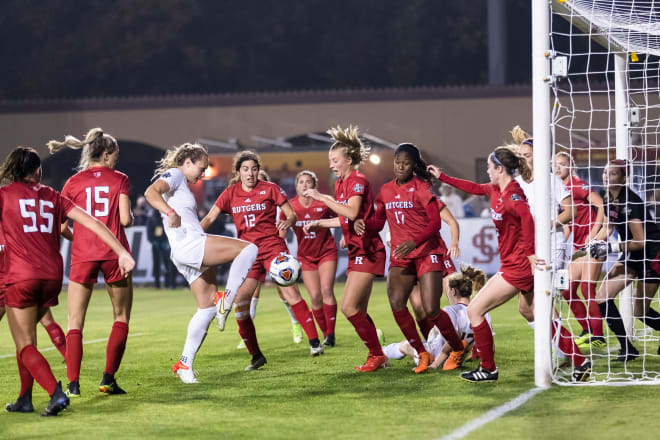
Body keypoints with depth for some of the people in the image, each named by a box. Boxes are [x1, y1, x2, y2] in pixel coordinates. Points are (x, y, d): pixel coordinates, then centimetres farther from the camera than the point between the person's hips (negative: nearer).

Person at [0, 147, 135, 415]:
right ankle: (24, 398, 20)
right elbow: (91, 222, 7)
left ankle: (56, 392, -23)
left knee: (26, 346, -2)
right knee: (25, 337, 22)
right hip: (52, 276, 4)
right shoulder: (53, 197, 14)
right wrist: (122, 252, 6)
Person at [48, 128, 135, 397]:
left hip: (83, 254, 1)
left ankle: (73, 383, -7)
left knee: (75, 322, 5)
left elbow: (61, 226, 3)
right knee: (121, 317, 13)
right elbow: (125, 220, -6)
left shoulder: (73, 182, 7)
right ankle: (108, 378, 1)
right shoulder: (119, 179, 3)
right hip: (114, 253, -1)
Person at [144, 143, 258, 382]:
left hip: (194, 254, 10)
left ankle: (184, 364, 7)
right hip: (187, 244, -10)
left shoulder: (183, 185, 28)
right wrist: (171, 212, -38)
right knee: (248, 249, -16)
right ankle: (226, 301, -20)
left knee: (207, 307, 9)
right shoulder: (174, 175, -2)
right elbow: (151, 192, -23)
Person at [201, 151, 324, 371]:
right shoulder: (230, 194, 6)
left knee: (290, 291, -20)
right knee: (239, 302, -6)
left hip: (273, 246, -3)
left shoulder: (270, 189, 0)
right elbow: (210, 218, 3)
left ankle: (314, 341, -14)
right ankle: (256, 356, 6)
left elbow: (292, 214, 2)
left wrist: (287, 223, -21)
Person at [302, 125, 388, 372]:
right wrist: (319, 224, 14)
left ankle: (377, 355, -6)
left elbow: (352, 213, -30)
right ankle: (377, 356, 15)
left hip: (367, 252, -10)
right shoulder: (340, 183, 14)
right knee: (358, 311, 9)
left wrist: (322, 198, -29)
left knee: (349, 307, -14)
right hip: (356, 252, 10)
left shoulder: (358, 181, -13)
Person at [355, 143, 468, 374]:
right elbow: (379, 220, 19)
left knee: (431, 310, -11)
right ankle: (422, 354, -1)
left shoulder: (421, 188, -7)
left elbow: (435, 222, -14)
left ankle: (458, 348, 16)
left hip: (427, 253, -5)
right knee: (396, 304, -16)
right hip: (400, 256, 5)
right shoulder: (386, 190, 10)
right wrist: (364, 223, -5)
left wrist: (414, 242, -29)